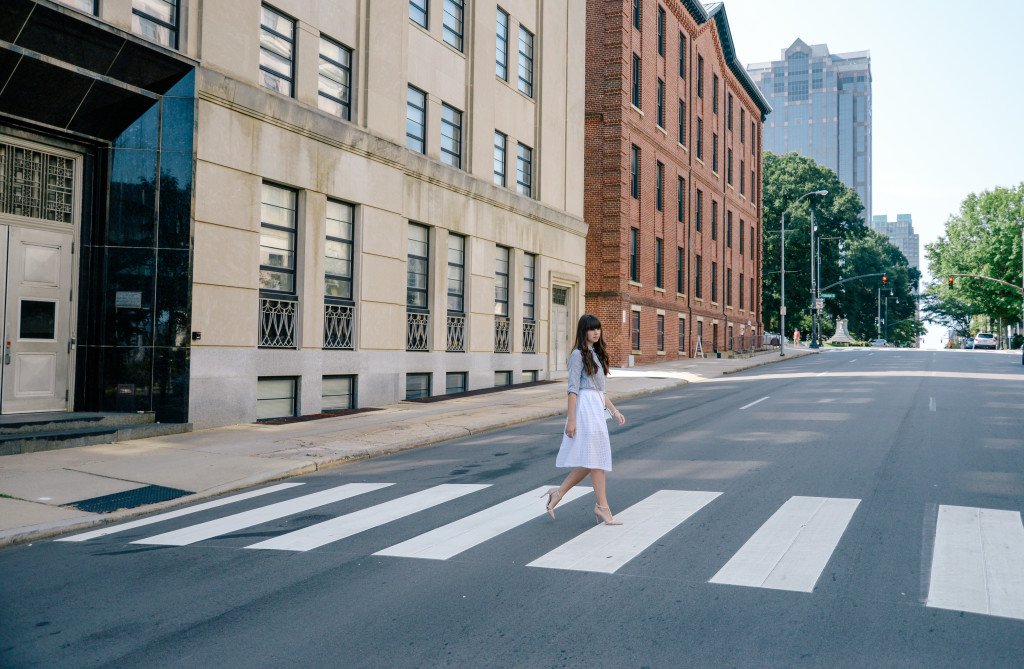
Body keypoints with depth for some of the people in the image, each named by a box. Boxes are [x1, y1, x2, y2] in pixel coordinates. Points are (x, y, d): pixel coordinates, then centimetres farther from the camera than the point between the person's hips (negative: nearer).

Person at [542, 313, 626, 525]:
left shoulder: (596, 354, 18)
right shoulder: (578, 354, -7)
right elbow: (573, 389, -12)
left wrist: (614, 410, 16)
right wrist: (571, 420, -16)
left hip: (597, 408, 9)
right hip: (584, 407, -9)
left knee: (589, 461, 8)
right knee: (596, 458, -6)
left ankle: (558, 492, 16)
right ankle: (602, 506, 0)